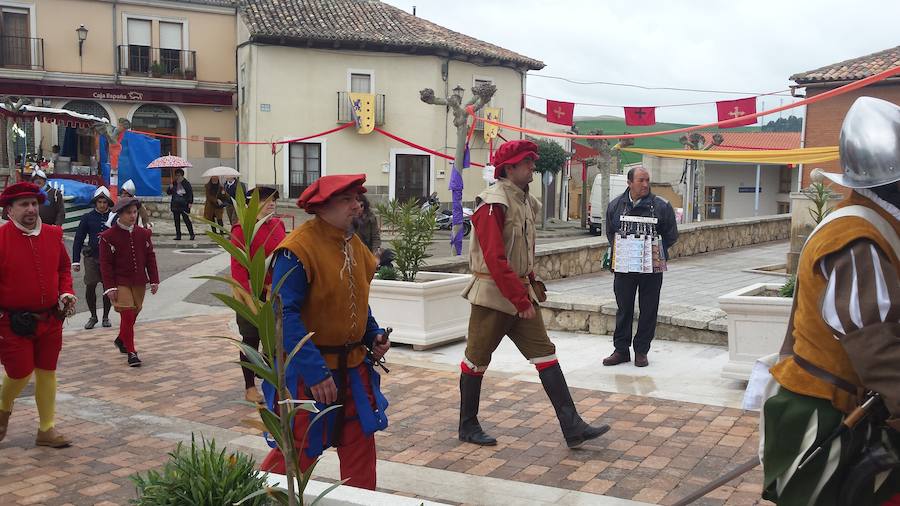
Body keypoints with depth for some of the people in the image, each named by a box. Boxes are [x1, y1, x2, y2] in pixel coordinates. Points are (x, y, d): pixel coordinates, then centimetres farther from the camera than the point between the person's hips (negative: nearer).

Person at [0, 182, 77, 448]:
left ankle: (47, 429, 22)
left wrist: (66, 292, 0)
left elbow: (63, 268, 17)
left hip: (50, 320, 5)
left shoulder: (53, 235, 3)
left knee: (47, 372, 10)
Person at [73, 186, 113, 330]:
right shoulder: (88, 218, 3)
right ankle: (93, 316, 15)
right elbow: (78, 240, 5)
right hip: (92, 257, 0)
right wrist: (76, 261, 1)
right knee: (90, 287, -3)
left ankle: (106, 316, 22)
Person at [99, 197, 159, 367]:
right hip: (120, 283, -5)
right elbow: (106, 264, -8)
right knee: (127, 314, -10)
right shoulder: (108, 236, -9)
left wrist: (154, 280, 3)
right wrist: (110, 287, -13)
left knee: (133, 314, 14)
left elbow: (150, 258, 8)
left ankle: (121, 340, 39)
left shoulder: (143, 234, 4)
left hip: (139, 283, 5)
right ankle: (131, 352, -2)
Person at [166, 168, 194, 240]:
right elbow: (168, 192, 16)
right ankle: (178, 235, 12)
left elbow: (190, 193, -3)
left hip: (184, 205, -5)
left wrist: (190, 202, -12)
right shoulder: (174, 183, 12)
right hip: (175, 204, 5)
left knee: (186, 219, -7)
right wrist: (170, 188, -5)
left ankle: (192, 234, 3)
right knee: (177, 220, 6)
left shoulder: (186, 183, -1)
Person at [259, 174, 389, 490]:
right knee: (297, 452, 6)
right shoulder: (298, 249, -21)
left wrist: (373, 334, 2)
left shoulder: (354, 245, 5)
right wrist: (315, 373, -28)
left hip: (352, 367, 7)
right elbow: (285, 315, -25)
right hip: (306, 371, -7)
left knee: (360, 442, 12)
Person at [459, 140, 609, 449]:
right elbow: (495, 259, -23)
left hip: (521, 292, 9)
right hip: (493, 295, -8)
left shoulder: (526, 202, 11)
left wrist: (530, 287, 13)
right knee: (477, 359, 6)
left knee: (545, 354, 3)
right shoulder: (493, 203, -17)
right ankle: (468, 426, 22)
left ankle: (572, 428, 3)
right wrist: (520, 300, -22)